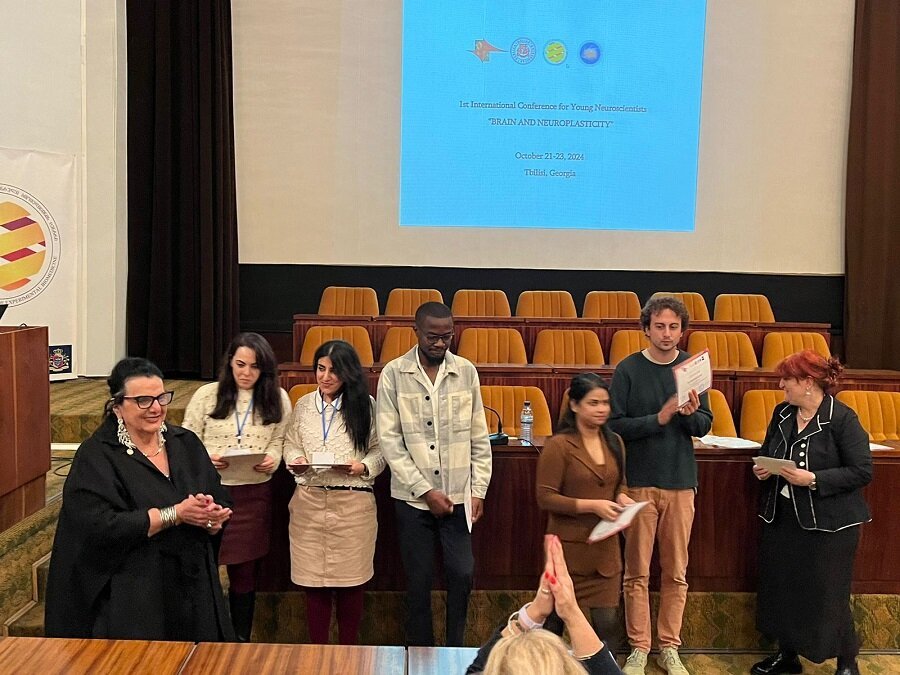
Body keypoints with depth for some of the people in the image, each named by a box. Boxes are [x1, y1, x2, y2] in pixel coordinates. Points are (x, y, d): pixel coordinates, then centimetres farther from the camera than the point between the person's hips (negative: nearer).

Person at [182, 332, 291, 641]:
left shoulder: (277, 398, 3)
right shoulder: (207, 395, -1)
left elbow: (280, 441, 6)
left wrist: (273, 459, -14)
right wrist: (206, 458, -16)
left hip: (254, 494, 1)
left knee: (245, 572, 12)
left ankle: (241, 639, 29)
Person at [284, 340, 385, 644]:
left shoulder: (365, 405, 1)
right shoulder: (303, 405, 9)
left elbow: (379, 450, 2)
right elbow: (291, 444, 13)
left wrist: (364, 467, -17)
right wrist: (296, 461, -8)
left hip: (353, 503, -2)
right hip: (309, 501, 2)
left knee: (350, 583, 7)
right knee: (313, 582, 7)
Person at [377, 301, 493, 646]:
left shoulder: (466, 371, 1)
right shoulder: (393, 374, -5)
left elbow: (479, 437, 5)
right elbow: (390, 440, -8)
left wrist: (479, 489, 1)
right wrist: (426, 491, -11)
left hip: (458, 495, 2)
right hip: (413, 497, -1)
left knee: (462, 574, 3)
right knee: (419, 579, 8)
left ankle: (455, 650, 24)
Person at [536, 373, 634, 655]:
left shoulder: (614, 442, 7)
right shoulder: (559, 445, -13)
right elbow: (545, 497, -14)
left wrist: (622, 497, -4)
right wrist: (591, 506, -20)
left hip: (605, 546, 5)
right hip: (568, 547, -5)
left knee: (608, 621, 6)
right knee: (556, 619, 12)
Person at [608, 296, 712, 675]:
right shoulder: (628, 369, -4)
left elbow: (705, 426, 5)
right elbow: (616, 424, -9)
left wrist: (690, 414, -17)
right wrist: (659, 418, -20)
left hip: (680, 482, 2)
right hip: (639, 481, -2)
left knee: (676, 572, 9)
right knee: (637, 571, 5)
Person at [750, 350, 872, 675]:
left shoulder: (843, 419, -14)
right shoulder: (782, 413, 6)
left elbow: (862, 471, -15)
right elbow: (767, 452, 19)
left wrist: (813, 479, -23)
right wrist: (762, 469, -3)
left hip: (827, 523, -6)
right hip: (781, 517, 7)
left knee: (826, 596, 3)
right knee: (780, 589, 15)